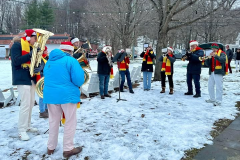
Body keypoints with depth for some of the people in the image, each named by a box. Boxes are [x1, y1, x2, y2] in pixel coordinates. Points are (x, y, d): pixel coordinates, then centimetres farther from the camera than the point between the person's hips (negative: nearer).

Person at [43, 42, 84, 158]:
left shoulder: (49, 60, 12)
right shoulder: (71, 61, -9)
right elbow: (79, 80, -14)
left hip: (50, 94, 6)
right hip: (67, 95, -6)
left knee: (53, 121, 17)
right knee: (70, 122, 6)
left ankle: (51, 147, 26)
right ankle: (68, 149, 11)